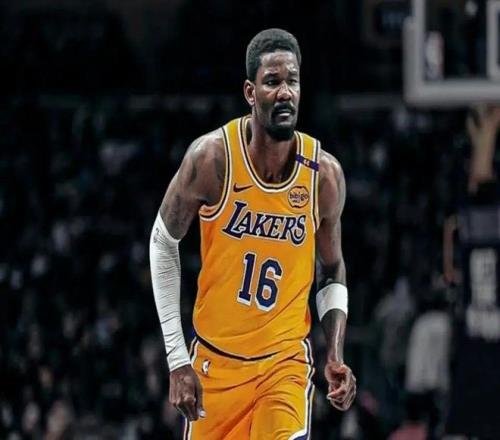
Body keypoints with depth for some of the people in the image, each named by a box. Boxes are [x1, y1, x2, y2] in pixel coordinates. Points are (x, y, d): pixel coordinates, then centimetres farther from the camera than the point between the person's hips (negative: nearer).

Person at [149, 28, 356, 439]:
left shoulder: (325, 174, -7)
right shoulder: (213, 157, -14)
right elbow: (163, 243, -1)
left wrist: (336, 356, -7)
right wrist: (177, 359, -5)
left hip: (285, 361, 0)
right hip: (215, 359, 0)